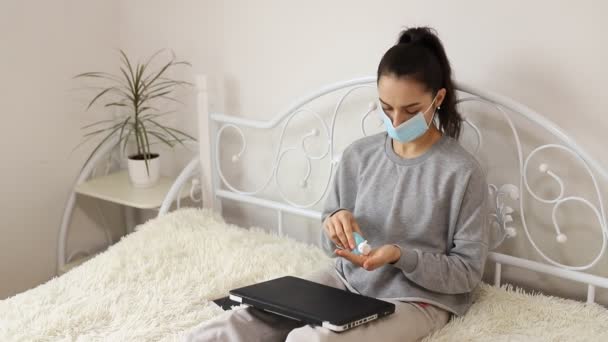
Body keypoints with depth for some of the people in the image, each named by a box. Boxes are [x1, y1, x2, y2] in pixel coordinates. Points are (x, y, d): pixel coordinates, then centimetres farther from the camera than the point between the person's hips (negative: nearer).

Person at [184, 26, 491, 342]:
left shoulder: (463, 173, -12)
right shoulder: (358, 155, 2)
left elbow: (468, 272, -8)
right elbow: (332, 243, 10)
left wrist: (400, 256, -23)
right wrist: (336, 221, -14)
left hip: (416, 298, -4)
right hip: (347, 280, 4)